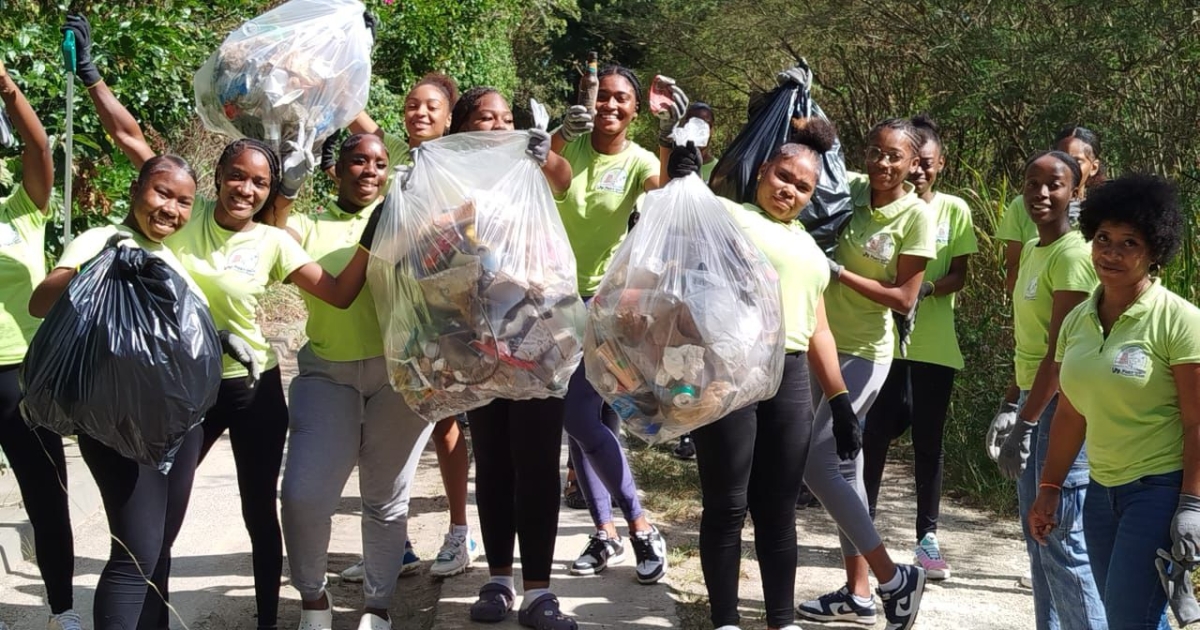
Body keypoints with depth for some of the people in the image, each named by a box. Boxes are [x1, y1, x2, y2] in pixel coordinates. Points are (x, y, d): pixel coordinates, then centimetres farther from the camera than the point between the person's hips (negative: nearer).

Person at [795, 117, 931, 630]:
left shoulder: (915, 215, -13)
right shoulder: (850, 189, 1)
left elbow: (904, 299, -14)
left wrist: (838, 271, -18)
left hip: (864, 353, -6)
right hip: (825, 342, 6)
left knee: (816, 462, -11)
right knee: (843, 464, 12)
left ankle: (893, 578, -1)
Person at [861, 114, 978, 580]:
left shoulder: (955, 210, 4)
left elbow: (959, 275, 2)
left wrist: (926, 288, -19)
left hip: (935, 345, 1)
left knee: (929, 442, 6)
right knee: (875, 437, -1)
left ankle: (927, 537, 14)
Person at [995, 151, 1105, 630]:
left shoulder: (1073, 254, -15)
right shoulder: (1032, 250, 13)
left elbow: (1060, 352, -20)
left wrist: (1024, 424, -21)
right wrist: (1016, 403, 17)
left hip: (1061, 405, -10)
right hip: (1034, 399, 10)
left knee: (1062, 544, -9)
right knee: (1038, 541, 14)